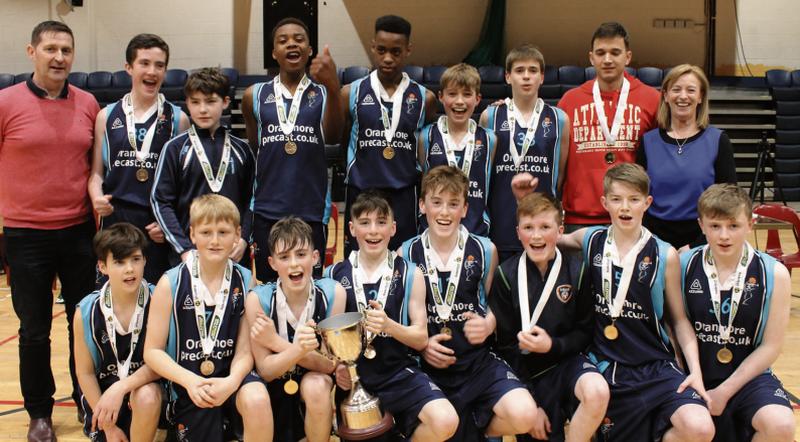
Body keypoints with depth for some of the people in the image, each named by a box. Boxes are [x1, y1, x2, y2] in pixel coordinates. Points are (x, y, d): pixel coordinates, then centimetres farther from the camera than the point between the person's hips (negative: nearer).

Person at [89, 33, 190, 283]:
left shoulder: (177, 119, 4)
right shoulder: (107, 116, 8)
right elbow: (96, 171, 11)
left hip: (160, 228, -1)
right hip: (115, 220, 1)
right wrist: (97, 198, -10)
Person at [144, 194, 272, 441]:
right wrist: (190, 381, -21)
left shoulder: (245, 281, -3)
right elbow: (152, 351, -5)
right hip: (187, 386, 0)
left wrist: (231, 382, -25)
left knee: (257, 399, -31)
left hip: (229, 377, 0)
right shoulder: (171, 284, -6)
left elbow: (244, 351, -4)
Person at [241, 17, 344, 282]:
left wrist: (333, 87, -32)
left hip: (312, 211, -2)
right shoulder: (255, 96, 5)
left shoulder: (323, 94, 0)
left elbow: (332, 137, -18)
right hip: (267, 211, 2)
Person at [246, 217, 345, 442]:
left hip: (316, 378, 0)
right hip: (274, 384, 1)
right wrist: (297, 349, -38)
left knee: (316, 387, -32)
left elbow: (330, 364, -16)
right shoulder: (258, 299, -19)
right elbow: (265, 370, -17)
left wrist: (276, 342, -26)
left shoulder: (332, 292, -17)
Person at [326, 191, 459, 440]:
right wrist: (335, 365, -8)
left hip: (398, 372, -1)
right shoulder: (334, 275, 6)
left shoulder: (409, 275, 4)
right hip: (351, 375, 1)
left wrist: (388, 325, -18)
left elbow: (421, 339, 1)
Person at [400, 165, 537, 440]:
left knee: (523, 417, -24)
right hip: (428, 366, 0)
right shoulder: (406, 254, 1)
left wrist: (488, 325, -9)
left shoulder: (485, 251, 2)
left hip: (478, 361, 0)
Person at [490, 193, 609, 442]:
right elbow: (504, 345, -2)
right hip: (525, 373, 1)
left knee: (597, 392, -31)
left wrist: (552, 345, -18)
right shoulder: (506, 275, -5)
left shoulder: (576, 270, -5)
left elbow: (586, 332, 2)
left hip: (566, 360, 0)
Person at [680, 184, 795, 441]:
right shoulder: (684, 266, -4)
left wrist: (724, 392, -11)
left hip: (747, 376, -2)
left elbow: (770, 347, -4)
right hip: (697, 376, 2)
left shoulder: (774, 274, -6)